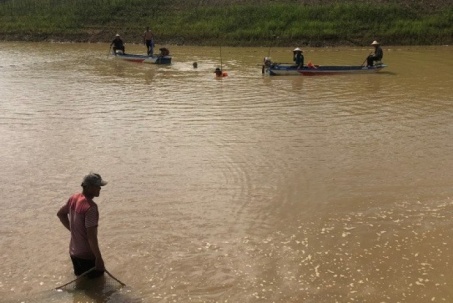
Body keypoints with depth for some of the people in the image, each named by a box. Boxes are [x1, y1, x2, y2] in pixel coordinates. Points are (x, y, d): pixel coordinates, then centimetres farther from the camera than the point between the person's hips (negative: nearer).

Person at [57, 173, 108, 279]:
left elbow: (60, 214, 16)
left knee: (80, 273, 30)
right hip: (87, 254, -8)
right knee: (97, 273, 16)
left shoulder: (74, 198, -2)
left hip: (73, 251, 8)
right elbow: (91, 236, -28)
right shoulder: (91, 207, -27)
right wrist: (99, 258, -21)